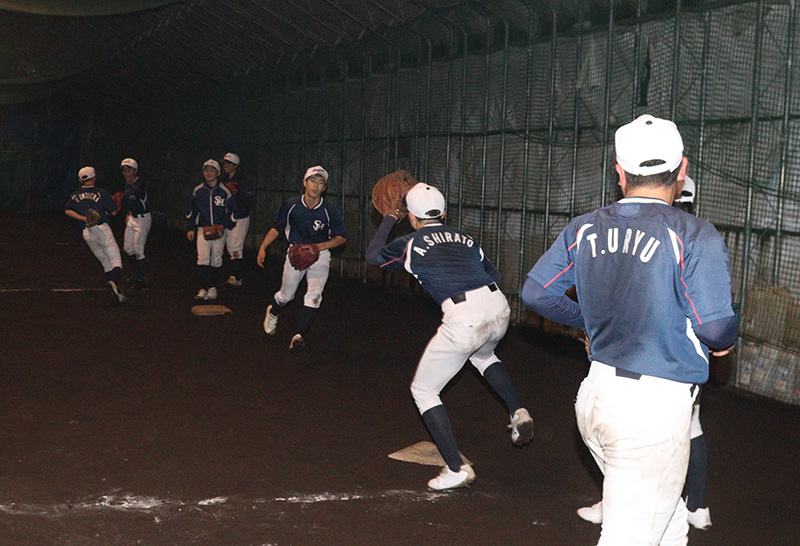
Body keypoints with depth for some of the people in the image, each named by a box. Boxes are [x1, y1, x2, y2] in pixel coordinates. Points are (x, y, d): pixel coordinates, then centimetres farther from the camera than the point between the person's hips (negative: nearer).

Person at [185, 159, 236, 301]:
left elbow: (232, 211, 6)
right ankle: (203, 289, -9)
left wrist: (224, 226, -4)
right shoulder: (197, 191, 3)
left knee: (216, 260, 5)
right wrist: (190, 228, 10)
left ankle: (212, 288, 17)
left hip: (219, 231, 0)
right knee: (203, 259, -10)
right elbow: (192, 211, 12)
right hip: (203, 229, 0)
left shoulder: (225, 192, -3)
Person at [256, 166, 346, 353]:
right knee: (286, 295, 11)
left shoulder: (331, 210, -12)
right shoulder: (290, 206, -7)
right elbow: (277, 228, 7)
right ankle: (273, 312, 46)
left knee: (314, 296, -19)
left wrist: (321, 246, -18)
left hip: (320, 255, -1)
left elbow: (342, 237, -3)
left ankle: (299, 336, -19)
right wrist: (263, 247, -3)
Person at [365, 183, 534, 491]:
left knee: (423, 391, 12)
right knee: (482, 354, 41)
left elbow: (372, 255, 31)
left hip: (463, 320, -6)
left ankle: (457, 469, 3)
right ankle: (518, 413, 22)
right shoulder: (464, 239, 22)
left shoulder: (409, 245, 12)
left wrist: (389, 219, 44)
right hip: (499, 308, 6)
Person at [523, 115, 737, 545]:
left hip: (595, 392, 7)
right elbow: (716, 326, -17)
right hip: (655, 405, -7)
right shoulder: (694, 236, -12)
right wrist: (725, 342, 6)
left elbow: (536, 292, 12)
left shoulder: (585, 228, 6)